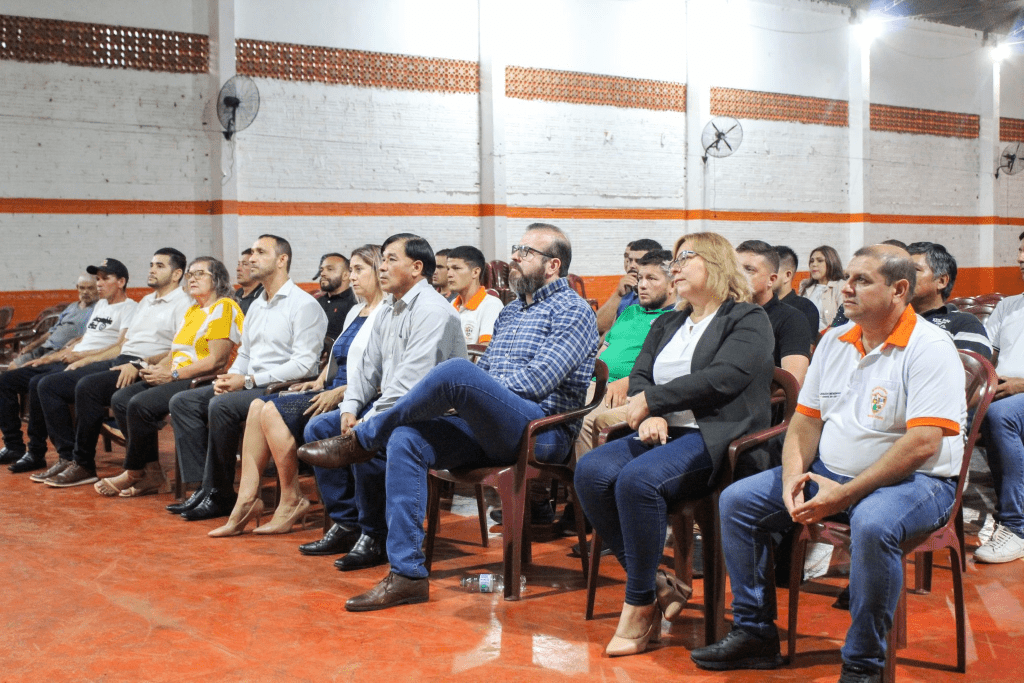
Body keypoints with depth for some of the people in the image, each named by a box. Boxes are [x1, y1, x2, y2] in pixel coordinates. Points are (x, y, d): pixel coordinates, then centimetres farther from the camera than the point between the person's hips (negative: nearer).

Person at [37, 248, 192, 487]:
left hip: (145, 371, -9)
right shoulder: (145, 302, 27)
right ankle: (67, 456, -5)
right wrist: (84, 362, 19)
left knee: (88, 386, -33)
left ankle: (84, 465, -21)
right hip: (118, 361, 10)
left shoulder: (183, 304, -2)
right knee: (48, 385, -1)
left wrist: (139, 364, -25)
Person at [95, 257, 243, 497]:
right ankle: (152, 472, -7)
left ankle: (134, 473, -6)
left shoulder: (224, 307, -7)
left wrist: (172, 374, -15)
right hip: (179, 379, 10)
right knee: (120, 399, -6)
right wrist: (157, 368, -1)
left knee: (140, 404, -25)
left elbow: (217, 360, -17)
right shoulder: (192, 311, 24)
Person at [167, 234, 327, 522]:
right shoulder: (256, 306, 22)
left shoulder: (304, 305, -8)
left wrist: (249, 380, -19)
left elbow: (304, 364, -17)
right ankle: (203, 487, -12)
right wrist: (229, 378, 2)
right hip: (250, 387, 9)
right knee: (182, 402, -5)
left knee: (221, 406, -32)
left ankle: (220, 496, -20)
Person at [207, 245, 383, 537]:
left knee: (273, 411, -22)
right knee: (258, 406, -8)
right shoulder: (356, 312, 23)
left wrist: (338, 392, -20)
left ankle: (292, 501, -11)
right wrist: (320, 381, 11)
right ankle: (247, 499, -12)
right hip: (331, 391, 10)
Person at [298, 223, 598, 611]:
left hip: (543, 430, -8)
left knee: (457, 371, -32)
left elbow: (539, 379, -12)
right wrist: (454, 398, 5)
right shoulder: (510, 313, 27)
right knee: (405, 439, -18)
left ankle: (362, 440, -12)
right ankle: (407, 575, -20)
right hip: (487, 429, 8)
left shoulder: (572, 311, 0)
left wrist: (466, 393, -10)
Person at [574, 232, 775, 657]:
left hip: (716, 439, -7)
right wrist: (651, 415, -7)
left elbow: (724, 377, -13)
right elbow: (639, 376, 15)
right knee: (591, 471, -22)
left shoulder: (748, 320, 3)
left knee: (638, 478, -33)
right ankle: (659, 585, -13)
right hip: (665, 433, 7)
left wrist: (652, 399, -11)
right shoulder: (666, 325, 27)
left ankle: (641, 605, -20)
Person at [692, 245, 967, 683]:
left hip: (913, 480, -7)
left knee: (872, 524, -39)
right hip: (828, 471, 7)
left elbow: (923, 444, -23)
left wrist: (844, 495, -25)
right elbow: (806, 418, 13)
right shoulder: (834, 342, 10)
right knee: (737, 501, -3)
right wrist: (793, 476, -7)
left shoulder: (929, 348, -14)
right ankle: (754, 634, 6)